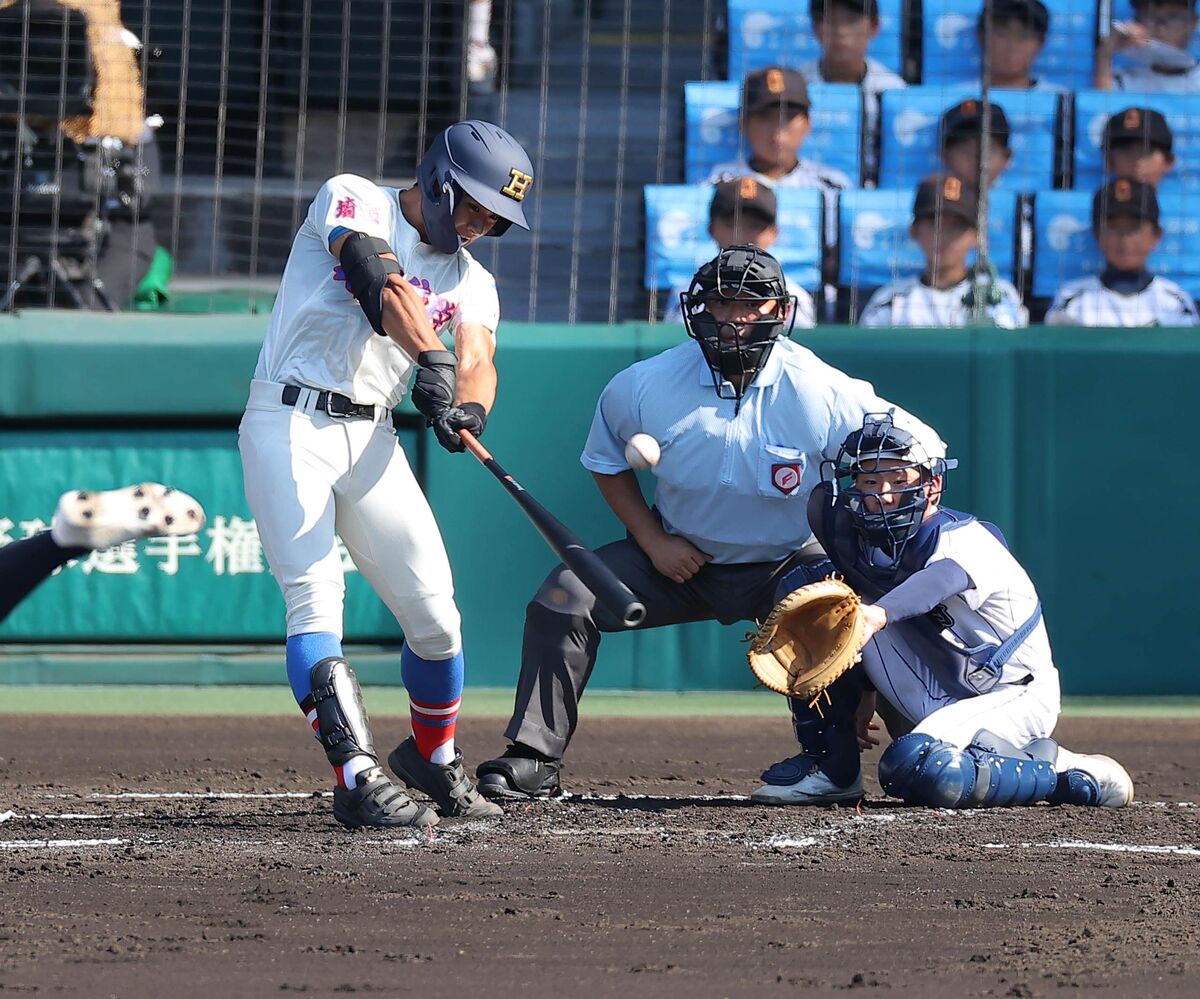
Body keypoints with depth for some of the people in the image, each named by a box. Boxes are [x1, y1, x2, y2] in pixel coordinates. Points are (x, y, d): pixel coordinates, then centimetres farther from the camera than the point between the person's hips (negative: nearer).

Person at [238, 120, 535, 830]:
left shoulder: (472, 282, 14)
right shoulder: (352, 201, -2)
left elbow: (478, 358, -5)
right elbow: (381, 280, -21)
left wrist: (469, 408, -29)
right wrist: (430, 359, -37)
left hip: (372, 440, 6)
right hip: (290, 424, -6)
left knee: (435, 612, 3)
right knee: (317, 598, -18)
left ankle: (435, 758, 27)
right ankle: (359, 779, -26)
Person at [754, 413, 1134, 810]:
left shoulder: (967, 540, -21)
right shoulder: (871, 542, 1)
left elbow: (943, 577, -45)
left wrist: (877, 614, -65)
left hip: (1014, 696, -7)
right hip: (941, 697, 7)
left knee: (913, 767, -38)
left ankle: (1058, 771, -15)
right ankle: (829, 761, -4)